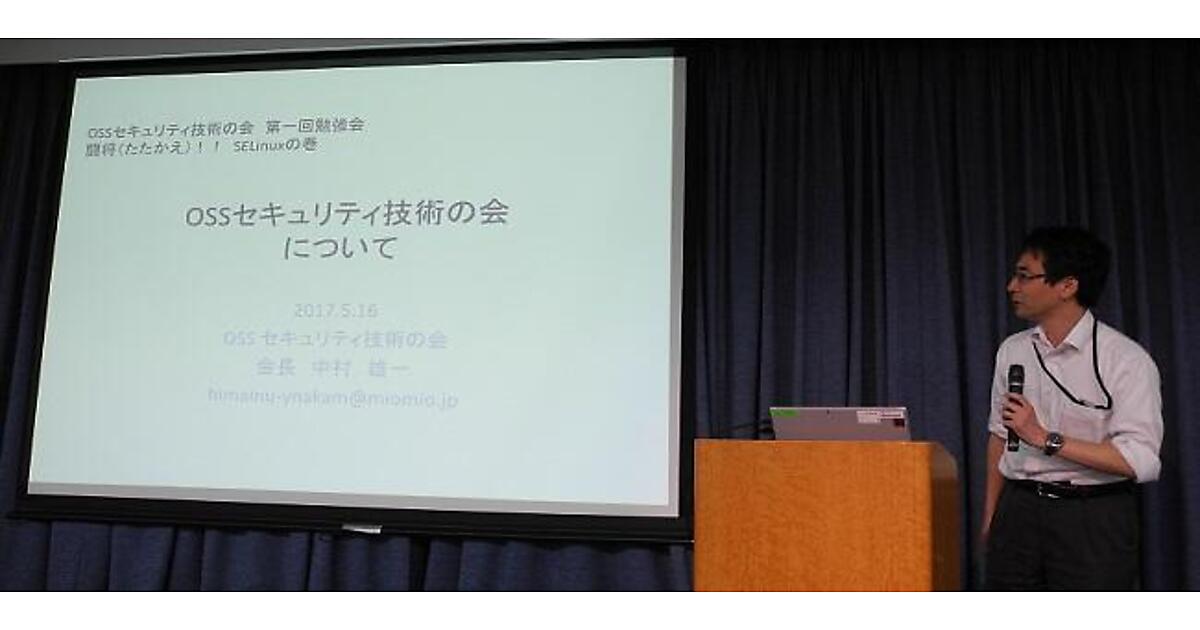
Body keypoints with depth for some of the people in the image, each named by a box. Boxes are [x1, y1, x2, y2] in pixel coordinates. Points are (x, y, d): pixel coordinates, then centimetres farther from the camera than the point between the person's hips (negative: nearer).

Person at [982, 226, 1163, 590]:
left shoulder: (1126, 360, -11)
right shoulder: (1012, 351, 5)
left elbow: (1140, 461, -18)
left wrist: (1045, 439, -22)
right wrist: (990, 517, 11)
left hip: (1093, 521, -4)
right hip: (1018, 512, 5)